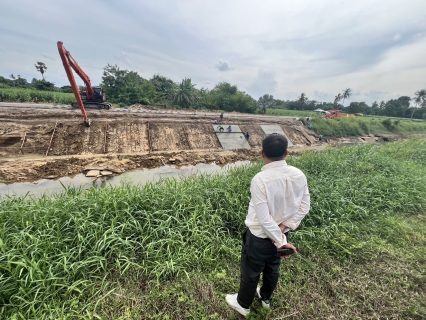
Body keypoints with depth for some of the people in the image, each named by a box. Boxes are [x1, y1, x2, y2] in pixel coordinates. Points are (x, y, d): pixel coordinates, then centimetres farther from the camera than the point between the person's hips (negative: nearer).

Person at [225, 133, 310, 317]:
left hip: (259, 237, -5)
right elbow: (304, 206, -5)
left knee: (250, 273, 21)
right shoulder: (299, 175, -13)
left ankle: (243, 304, 48)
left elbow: (264, 218, -28)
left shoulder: (260, 179, -31)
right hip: (281, 234, 6)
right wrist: (284, 228, -8)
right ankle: (266, 298, 58)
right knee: (273, 269, 31)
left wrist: (280, 241, -15)